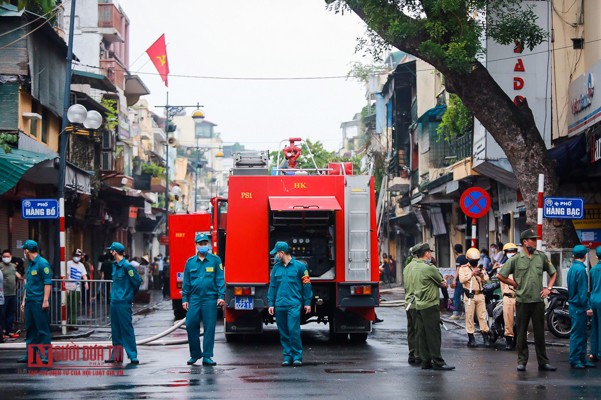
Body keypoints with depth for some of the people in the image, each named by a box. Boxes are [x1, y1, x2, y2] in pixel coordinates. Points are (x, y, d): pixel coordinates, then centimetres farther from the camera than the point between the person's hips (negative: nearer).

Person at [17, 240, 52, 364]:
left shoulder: (42, 263, -9)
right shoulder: (30, 265, 17)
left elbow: (48, 283, -14)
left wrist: (46, 300, -19)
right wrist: (24, 300, 21)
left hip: (39, 302, -9)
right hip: (30, 302, 9)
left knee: (42, 329, -5)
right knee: (30, 329, 11)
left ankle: (44, 355, -3)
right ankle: (30, 354, 16)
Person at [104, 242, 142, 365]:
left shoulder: (126, 266, -13)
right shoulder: (115, 265, 12)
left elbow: (137, 281, -11)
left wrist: (130, 294, 2)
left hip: (123, 303, -8)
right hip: (114, 302, 8)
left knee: (127, 329, -7)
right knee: (115, 330, 11)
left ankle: (133, 356, -3)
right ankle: (116, 356, 17)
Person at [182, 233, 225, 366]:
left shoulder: (215, 260, 3)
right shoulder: (190, 262, 10)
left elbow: (220, 279, 1)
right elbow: (186, 282, 13)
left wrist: (221, 296, -7)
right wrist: (184, 299, 8)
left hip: (210, 299, -2)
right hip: (194, 299, 2)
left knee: (209, 328, -1)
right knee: (191, 326, 0)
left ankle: (207, 356, 6)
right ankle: (195, 354, 15)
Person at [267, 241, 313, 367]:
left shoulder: (299, 266, 0)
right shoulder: (276, 267, 12)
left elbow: (306, 285, 2)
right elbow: (272, 287, 14)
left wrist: (307, 303, 0)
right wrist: (271, 303, 8)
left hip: (294, 304, -4)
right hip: (279, 305, 4)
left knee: (294, 330, -11)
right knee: (283, 332, 6)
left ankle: (297, 356, -4)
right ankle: (287, 356, 14)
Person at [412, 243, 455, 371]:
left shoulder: (415, 269, 14)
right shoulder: (429, 268, -14)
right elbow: (441, 281, -3)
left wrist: (440, 283, 7)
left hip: (419, 305, 9)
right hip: (430, 305, -9)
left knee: (423, 335, 9)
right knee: (434, 334, -6)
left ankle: (426, 361, 11)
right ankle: (437, 362, -5)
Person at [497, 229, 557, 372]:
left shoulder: (542, 257, 6)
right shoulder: (515, 259, -2)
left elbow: (553, 273, 17)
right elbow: (500, 275, 1)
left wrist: (548, 288, 5)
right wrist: (516, 284, 1)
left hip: (538, 300, 2)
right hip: (522, 301, -2)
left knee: (540, 333, 6)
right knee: (521, 333, 5)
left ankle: (543, 362, 11)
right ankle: (522, 361, 12)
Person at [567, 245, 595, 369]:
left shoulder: (572, 269, 13)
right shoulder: (580, 269, -16)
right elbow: (582, 291, -19)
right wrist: (587, 307, -17)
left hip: (574, 304, 9)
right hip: (579, 306, -9)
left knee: (582, 334, 13)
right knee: (577, 334, -4)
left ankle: (582, 359, 17)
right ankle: (575, 360, -1)